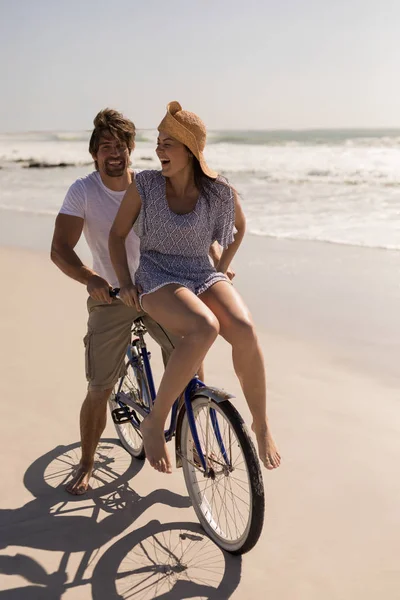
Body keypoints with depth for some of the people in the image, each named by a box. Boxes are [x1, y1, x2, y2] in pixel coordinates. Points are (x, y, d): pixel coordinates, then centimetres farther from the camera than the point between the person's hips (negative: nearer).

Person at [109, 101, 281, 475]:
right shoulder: (144, 185, -4)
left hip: (203, 275, 2)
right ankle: (154, 423, -22)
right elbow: (117, 235, 5)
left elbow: (240, 225, 19)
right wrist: (125, 282, -6)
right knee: (204, 328, -36)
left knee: (244, 329, -30)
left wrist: (223, 268, 15)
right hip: (157, 279, -2)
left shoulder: (219, 192, -2)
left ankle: (261, 423, -6)